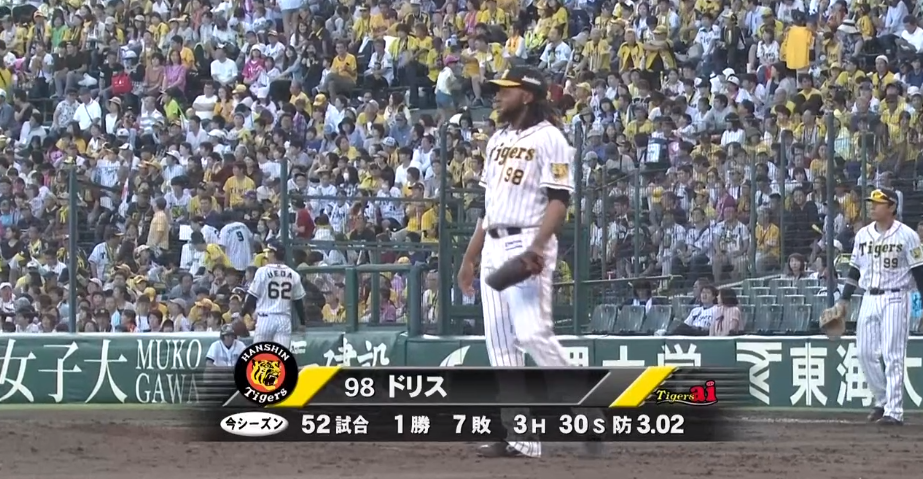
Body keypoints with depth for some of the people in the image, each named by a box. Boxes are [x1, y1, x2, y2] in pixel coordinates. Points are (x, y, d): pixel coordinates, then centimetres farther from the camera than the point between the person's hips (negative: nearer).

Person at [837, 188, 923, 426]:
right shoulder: (863, 235, 10)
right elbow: (854, 270, 16)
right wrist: (844, 300, 12)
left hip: (895, 299, -6)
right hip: (869, 299, 6)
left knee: (893, 356, -9)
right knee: (865, 353, 4)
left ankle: (894, 411, -8)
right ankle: (883, 401, 19)